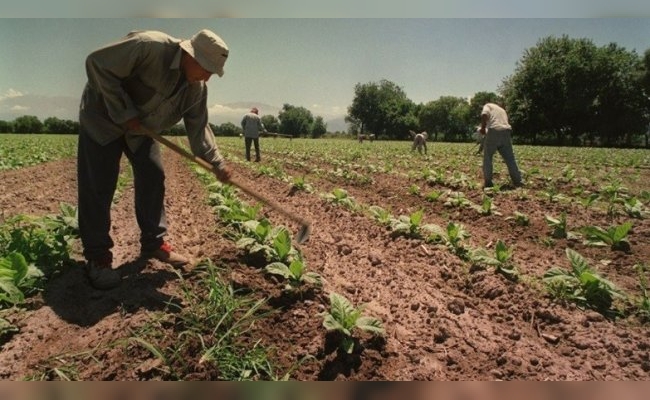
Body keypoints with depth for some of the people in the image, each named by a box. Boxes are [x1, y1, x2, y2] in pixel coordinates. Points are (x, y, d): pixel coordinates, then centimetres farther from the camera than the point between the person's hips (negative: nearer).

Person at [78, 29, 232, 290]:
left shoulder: (197, 88, -10)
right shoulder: (148, 46, -32)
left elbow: (198, 128, -4)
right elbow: (97, 64, -29)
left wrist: (216, 163, -15)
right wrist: (123, 112, -27)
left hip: (141, 128, 7)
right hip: (102, 116, -6)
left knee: (153, 178, 2)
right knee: (98, 187, -8)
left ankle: (154, 243, 14)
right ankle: (97, 257, 2)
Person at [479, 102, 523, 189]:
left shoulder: (488, 105, 16)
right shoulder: (502, 110, 35)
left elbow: (484, 115, -8)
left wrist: (483, 128, 0)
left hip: (493, 131, -5)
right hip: (506, 132, 5)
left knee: (487, 158, 7)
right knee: (510, 159, 9)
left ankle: (488, 182, 5)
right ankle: (517, 181, 8)